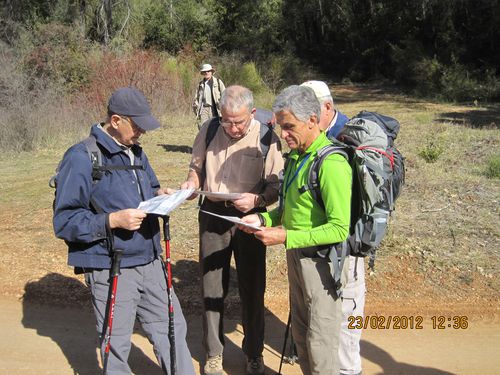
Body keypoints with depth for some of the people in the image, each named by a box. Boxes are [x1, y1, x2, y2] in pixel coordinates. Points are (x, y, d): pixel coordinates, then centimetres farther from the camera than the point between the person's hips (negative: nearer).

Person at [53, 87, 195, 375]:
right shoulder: (82, 158, -15)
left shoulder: (136, 151, 9)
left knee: (171, 329, 17)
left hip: (150, 262, 7)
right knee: (117, 345, 9)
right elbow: (65, 221, -15)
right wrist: (112, 220, -27)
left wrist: (159, 194, 1)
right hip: (111, 270, -7)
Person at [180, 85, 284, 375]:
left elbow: (276, 186, -9)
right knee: (212, 288, 12)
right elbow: (197, 166, 12)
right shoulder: (209, 131, -1)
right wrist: (192, 183, -9)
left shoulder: (267, 138, -10)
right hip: (212, 215, 3)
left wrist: (256, 200, -27)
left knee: (252, 289, 9)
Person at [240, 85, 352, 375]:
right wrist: (263, 218, 0)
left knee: (321, 342, 4)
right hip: (296, 253, 9)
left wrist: (285, 237, -25)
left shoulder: (331, 164, -23)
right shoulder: (296, 155, 6)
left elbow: (340, 229, -25)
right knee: (300, 331, 21)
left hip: (321, 260, -9)